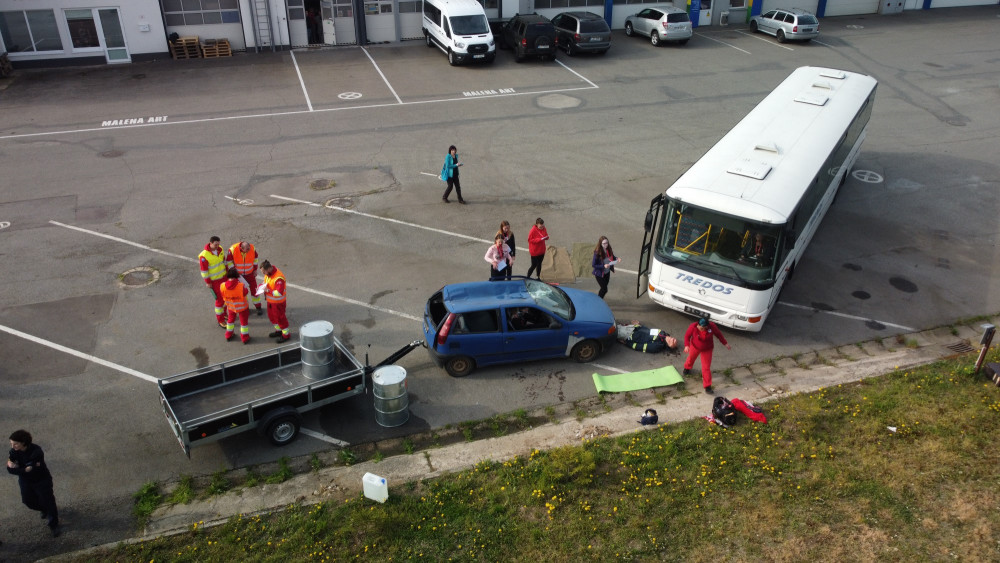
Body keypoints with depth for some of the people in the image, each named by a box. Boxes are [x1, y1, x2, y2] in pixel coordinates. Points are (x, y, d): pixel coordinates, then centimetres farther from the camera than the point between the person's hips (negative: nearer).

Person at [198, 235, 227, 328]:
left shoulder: (220, 249, -5)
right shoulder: (204, 256, -25)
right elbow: (204, 270, -18)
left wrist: (227, 271, 18)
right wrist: (208, 282, -13)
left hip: (223, 276, 7)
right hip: (214, 280, -7)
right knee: (219, 299, -1)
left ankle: (223, 313, 40)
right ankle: (220, 320, 13)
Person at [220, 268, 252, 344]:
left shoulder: (223, 286, -25)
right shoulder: (241, 286, -35)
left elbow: (223, 296, -8)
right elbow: (246, 292, -15)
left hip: (230, 306, 3)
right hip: (242, 307, -3)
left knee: (230, 319, 28)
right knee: (244, 321, 17)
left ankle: (228, 336, 44)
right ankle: (245, 338, 30)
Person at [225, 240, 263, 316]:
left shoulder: (252, 249, -21)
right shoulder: (232, 250, -27)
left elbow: (255, 258, -1)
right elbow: (229, 261, -13)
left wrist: (255, 269, 4)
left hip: (250, 273, 1)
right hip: (238, 274, -1)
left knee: (254, 289, 5)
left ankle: (258, 307, 18)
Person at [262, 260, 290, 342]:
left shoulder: (278, 278, -33)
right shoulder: (268, 274, -5)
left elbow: (279, 293, -36)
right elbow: (265, 281, 16)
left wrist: (268, 290, -30)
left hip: (278, 302, -9)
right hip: (270, 300, 9)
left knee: (280, 318, 6)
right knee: (271, 316, 24)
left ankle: (285, 335, 24)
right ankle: (278, 330, 44)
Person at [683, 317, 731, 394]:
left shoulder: (712, 326, -28)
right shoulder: (693, 326, -29)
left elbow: (718, 334, -9)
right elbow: (687, 336, -15)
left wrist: (725, 343, -1)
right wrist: (687, 345, -29)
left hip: (707, 349, -1)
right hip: (695, 346, 1)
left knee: (706, 367, -3)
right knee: (691, 358, 29)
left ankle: (707, 386, 5)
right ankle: (687, 368, 65)